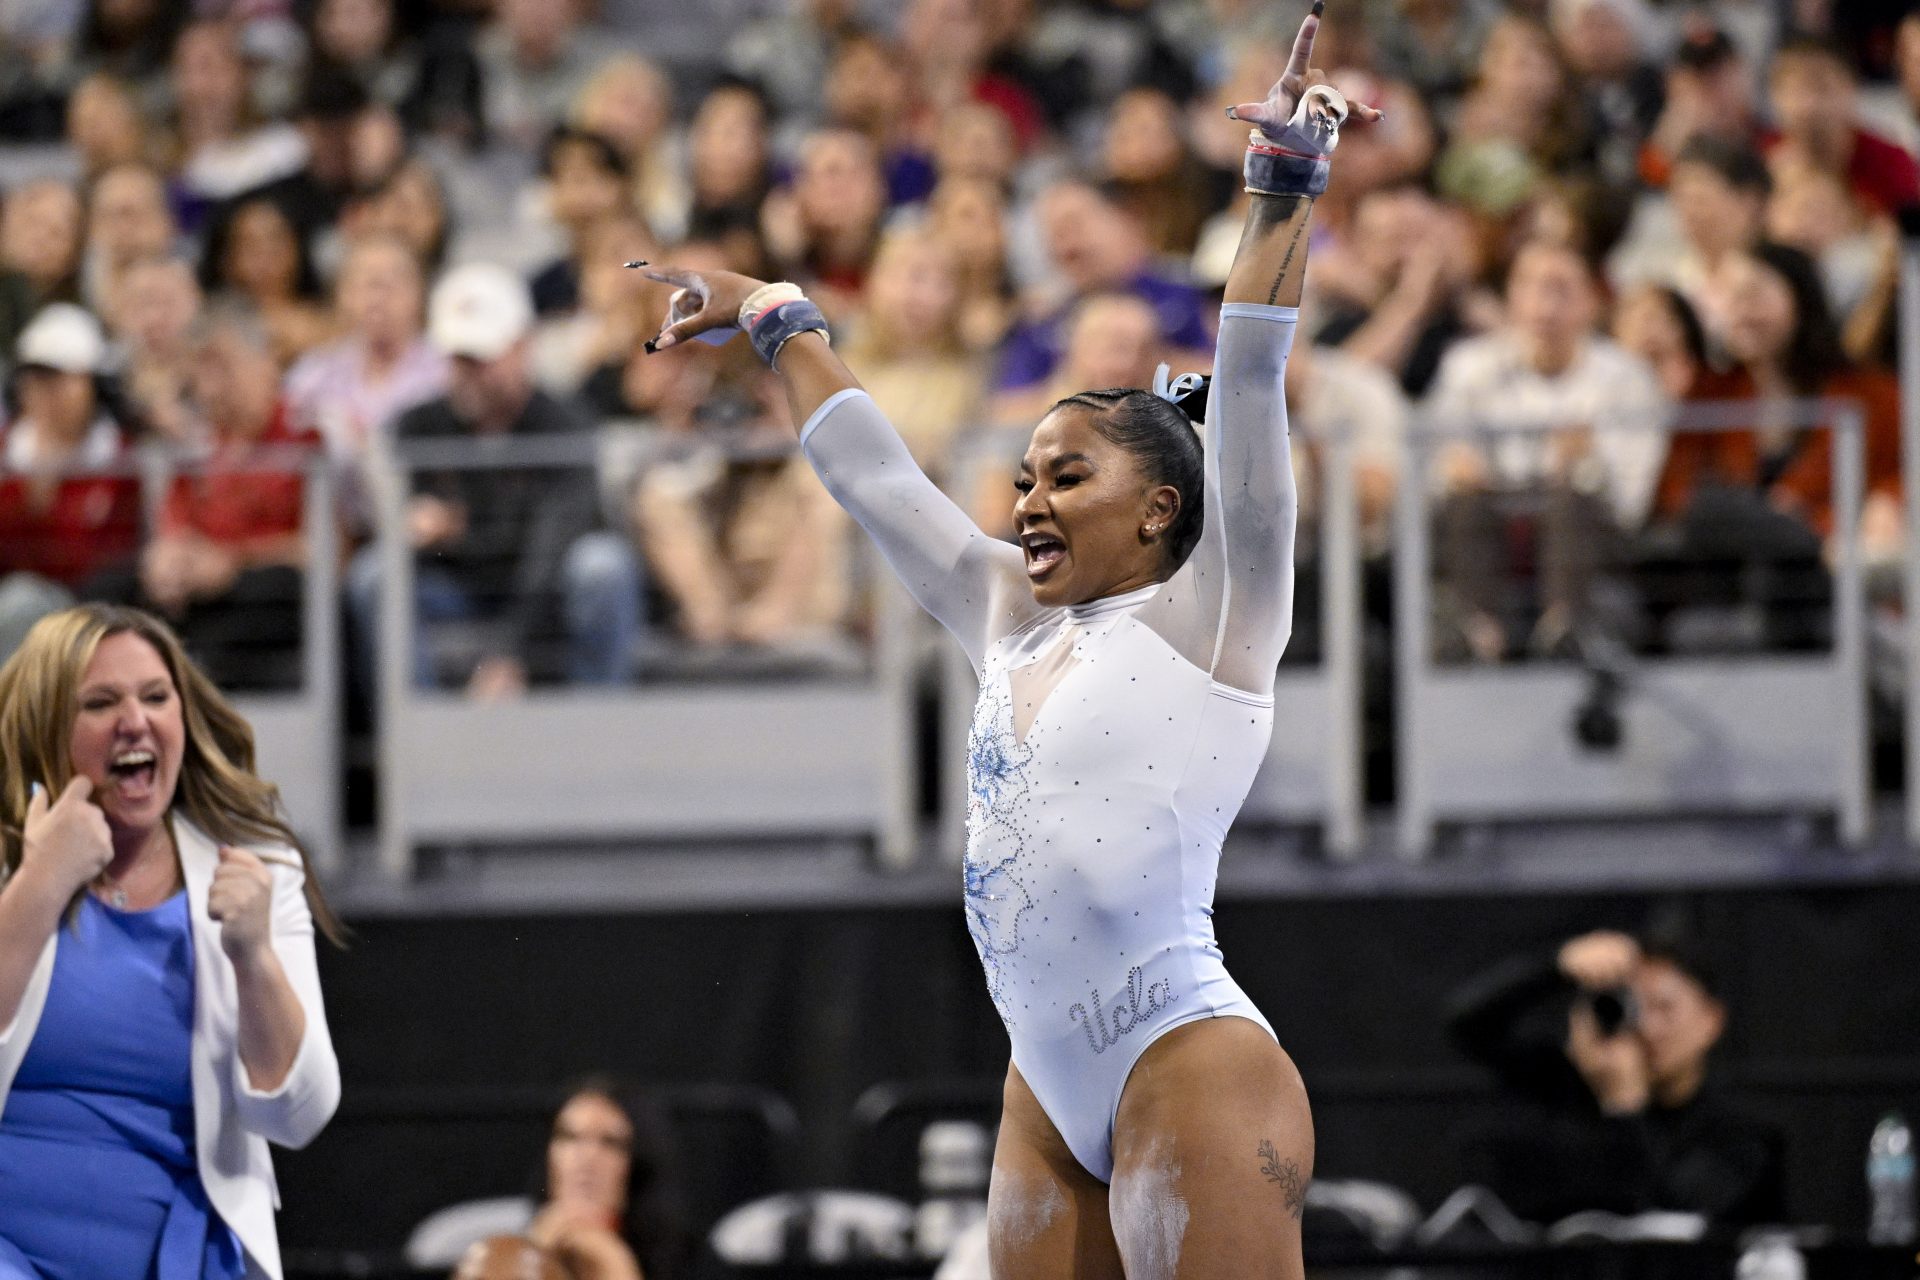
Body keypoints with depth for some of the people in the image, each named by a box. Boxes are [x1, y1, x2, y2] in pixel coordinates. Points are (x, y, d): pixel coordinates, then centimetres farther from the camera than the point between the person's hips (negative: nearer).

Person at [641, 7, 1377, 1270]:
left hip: (1191, 1068, -7)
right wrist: (782, 328, 37)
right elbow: (874, 475, 29)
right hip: (1054, 1097, 7)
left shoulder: (1207, 617, 0)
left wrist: (1286, 189, -14)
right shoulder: (1013, 621, 18)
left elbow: (1249, 385, -8)